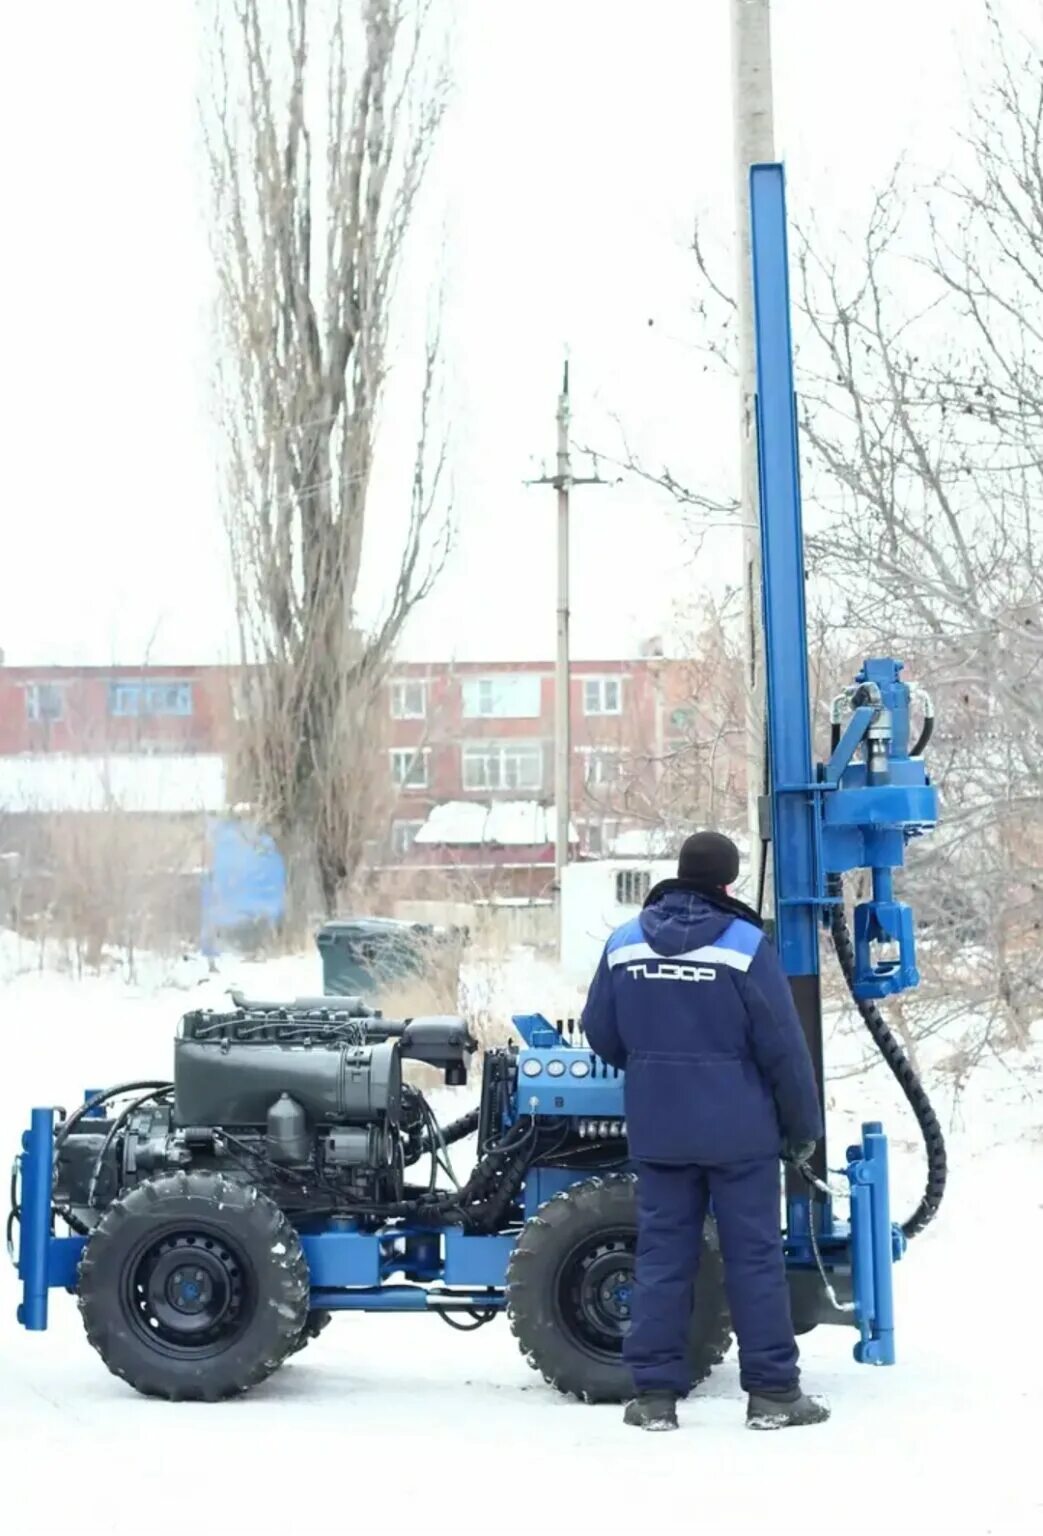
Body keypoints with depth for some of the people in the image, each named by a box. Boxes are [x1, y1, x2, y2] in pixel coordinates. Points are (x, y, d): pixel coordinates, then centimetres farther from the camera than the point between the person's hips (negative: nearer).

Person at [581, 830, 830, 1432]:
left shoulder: (624, 944, 1)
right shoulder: (745, 945, -11)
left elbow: (601, 1034, 10)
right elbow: (783, 1047, -9)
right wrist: (804, 1126, 3)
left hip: (657, 1130, 4)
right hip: (739, 1131, -3)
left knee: (662, 1254, 8)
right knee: (754, 1255, 5)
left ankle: (656, 1392, 9)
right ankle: (772, 1392, 10)